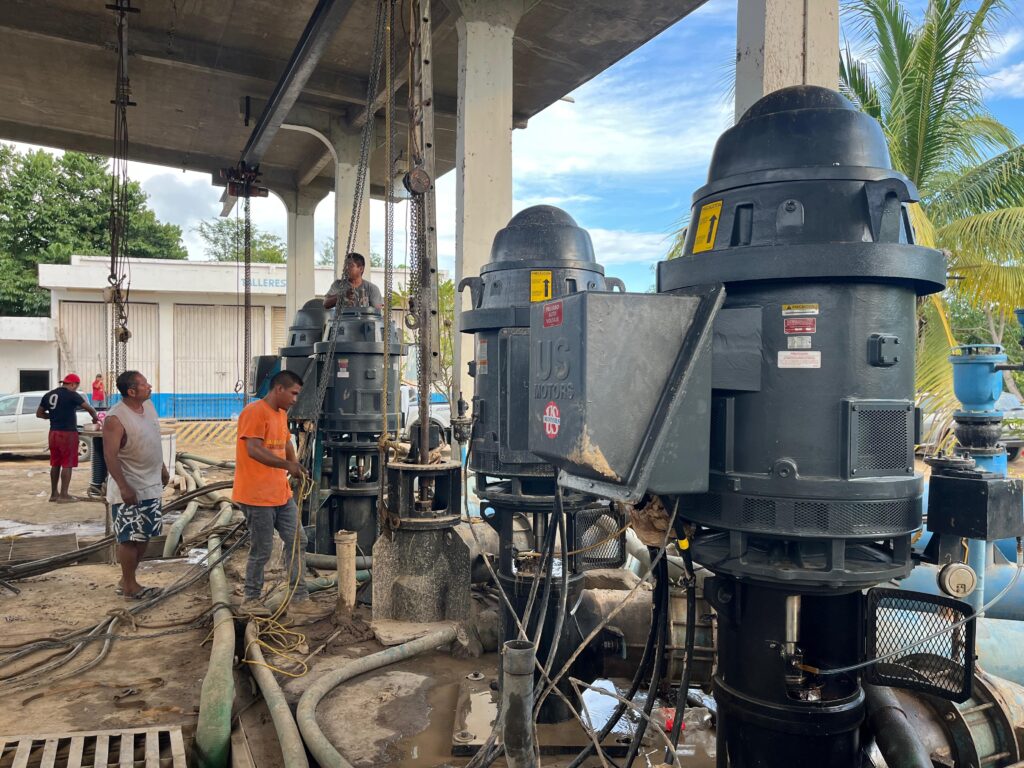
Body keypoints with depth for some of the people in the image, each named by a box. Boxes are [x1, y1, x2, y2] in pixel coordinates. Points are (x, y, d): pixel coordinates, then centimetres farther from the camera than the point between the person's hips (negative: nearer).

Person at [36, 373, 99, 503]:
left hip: (54, 433, 7)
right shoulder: (72, 395, -11)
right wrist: (95, 418, 6)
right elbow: (89, 408, -12)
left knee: (55, 464, 14)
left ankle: (53, 494, 20)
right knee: (67, 464, -1)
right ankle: (63, 495, 0)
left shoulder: (48, 395, 10)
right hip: (68, 433, -7)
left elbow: (39, 414, 15)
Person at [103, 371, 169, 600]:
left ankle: (127, 579, 28)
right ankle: (130, 587, 13)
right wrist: (123, 487, -24)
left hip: (151, 486, 8)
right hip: (129, 489, -8)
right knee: (130, 538, 1)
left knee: (145, 535, 15)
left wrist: (162, 468, 20)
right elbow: (110, 455, -22)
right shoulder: (115, 418, -20)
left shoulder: (148, 405, 5)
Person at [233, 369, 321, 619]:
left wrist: (295, 468, 17)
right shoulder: (254, 412, -15)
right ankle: (251, 600, 21)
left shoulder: (281, 413, 14)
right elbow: (253, 450, -27)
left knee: (297, 541, 6)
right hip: (256, 495, -9)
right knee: (261, 550, 2)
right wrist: (287, 465, -33)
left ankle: (298, 599, 11)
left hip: (281, 493, 9)